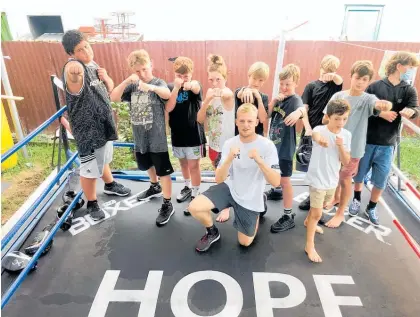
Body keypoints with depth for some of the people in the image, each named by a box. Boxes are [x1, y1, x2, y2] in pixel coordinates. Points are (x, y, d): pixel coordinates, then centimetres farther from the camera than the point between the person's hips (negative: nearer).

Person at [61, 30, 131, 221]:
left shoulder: (93, 64, 5)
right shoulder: (73, 67, -22)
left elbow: (110, 89, 14)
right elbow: (73, 73, -49)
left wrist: (105, 77, -8)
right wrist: (74, 72, -72)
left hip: (104, 123, 8)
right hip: (88, 129, -8)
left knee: (103, 159, 28)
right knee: (90, 169, 3)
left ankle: (110, 185, 51)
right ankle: (92, 204, 24)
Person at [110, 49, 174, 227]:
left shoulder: (158, 83, -12)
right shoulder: (132, 86, 3)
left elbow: (167, 94, -35)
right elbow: (114, 98, -8)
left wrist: (151, 87, -55)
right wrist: (126, 81, -22)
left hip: (157, 138, -6)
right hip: (140, 138, 6)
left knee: (163, 171, 2)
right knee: (147, 165, 26)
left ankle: (167, 205, 15)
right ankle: (155, 187, 52)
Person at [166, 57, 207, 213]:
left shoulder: (195, 85, -9)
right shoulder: (170, 87, -2)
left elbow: (196, 88, -36)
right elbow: (168, 108, -16)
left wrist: (190, 85, -60)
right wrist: (176, 87, -27)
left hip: (194, 134, -4)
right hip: (177, 134, 4)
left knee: (194, 166, 3)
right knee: (183, 163, 20)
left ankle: (195, 194, 17)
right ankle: (187, 187, 41)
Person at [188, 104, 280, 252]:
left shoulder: (267, 146, -17)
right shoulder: (229, 143, -10)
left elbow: (276, 182, -22)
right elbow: (219, 179, -13)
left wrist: (259, 161, -37)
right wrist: (229, 159, -32)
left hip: (250, 199, -1)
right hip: (230, 188, 2)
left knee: (245, 242, 11)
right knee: (194, 207, -22)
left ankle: (256, 212, 38)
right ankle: (212, 232, 11)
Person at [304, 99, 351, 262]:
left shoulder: (346, 135, -4)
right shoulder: (320, 129, -20)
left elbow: (346, 162, -6)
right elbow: (315, 134, -48)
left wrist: (341, 146, -24)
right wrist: (319, 138, -72)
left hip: (332, 180, 6)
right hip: (317, 179, -6)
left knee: (318, 207, 27)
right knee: (317, 213, -4)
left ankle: (308, 221, 56)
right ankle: (310, 246, 10)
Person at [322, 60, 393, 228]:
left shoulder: (368, 99, -10)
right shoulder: (338, 96, -2)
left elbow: (377, 103, -34)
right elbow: (325, 120, 0)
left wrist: (385, 104, -56)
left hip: (353, 148, -3)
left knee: (345, 179, 9)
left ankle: (340, 213, 26)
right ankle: (336, 198, 49)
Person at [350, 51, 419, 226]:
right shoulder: (375, 86, -6)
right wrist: (380, 113, -20)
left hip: (387, 144, 2)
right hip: (366, 140, -2)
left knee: (381, 180, 8)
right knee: (359, 173, 14)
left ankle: (371, 208, 29)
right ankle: (356, 200, 38)